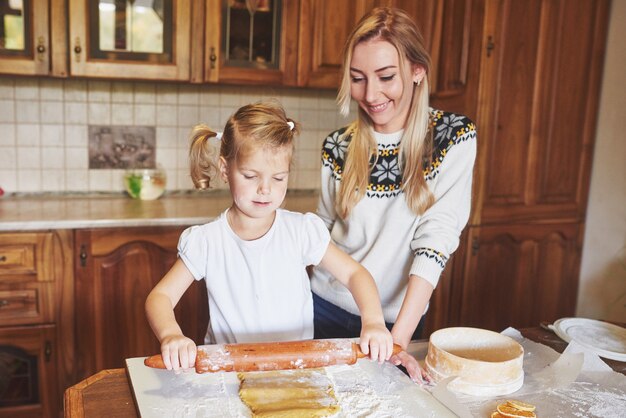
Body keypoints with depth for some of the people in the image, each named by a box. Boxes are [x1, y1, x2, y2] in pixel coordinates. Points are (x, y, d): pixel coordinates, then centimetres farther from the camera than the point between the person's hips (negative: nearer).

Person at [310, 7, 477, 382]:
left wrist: (398, 339, -25)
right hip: (328, 308, 2)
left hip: (396, 319, -2)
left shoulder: (454, 138, -13)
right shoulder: (339, 147, -5)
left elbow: (436, 239, -20)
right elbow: (324, 231, 5)